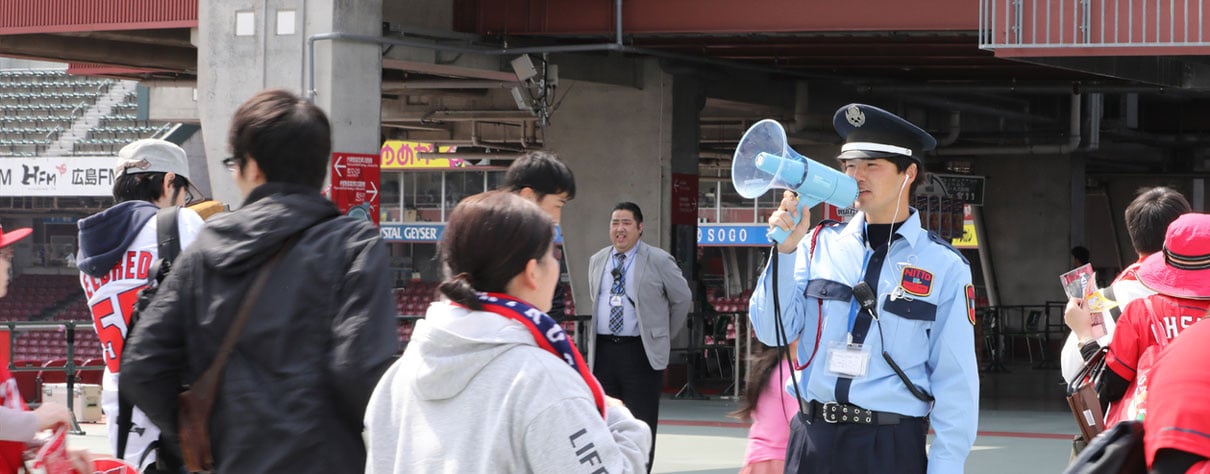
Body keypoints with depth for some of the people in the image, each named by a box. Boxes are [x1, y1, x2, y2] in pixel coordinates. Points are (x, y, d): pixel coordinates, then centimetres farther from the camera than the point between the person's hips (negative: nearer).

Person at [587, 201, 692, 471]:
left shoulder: (659, 261, -5)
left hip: (641, 352, -5)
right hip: (603, 350, 5)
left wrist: (667, 336, 7)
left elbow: (683, 299, 3)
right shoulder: (597, 261, 11)